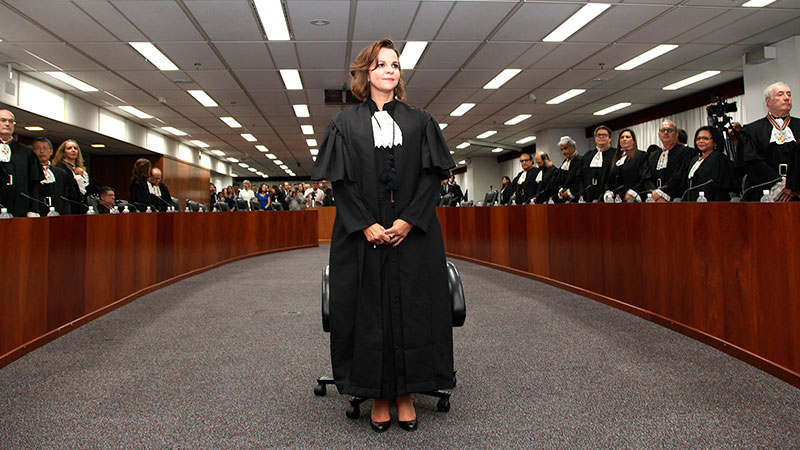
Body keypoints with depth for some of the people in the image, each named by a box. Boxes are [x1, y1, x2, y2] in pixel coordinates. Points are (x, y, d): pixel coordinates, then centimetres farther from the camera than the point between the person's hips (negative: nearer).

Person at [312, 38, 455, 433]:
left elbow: (432, 175, 1)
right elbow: (340, 181, -1)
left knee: (411, 309, 3)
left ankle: (406, 394, 15)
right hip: (364, 236, -1)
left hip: (412, 234, 1)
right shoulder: (346, 123, 6)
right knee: (370, 312, 2)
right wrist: (365, 225, -13)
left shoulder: (419, 121, 9)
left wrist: (409, 220, -12)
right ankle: (379, 396, 14)